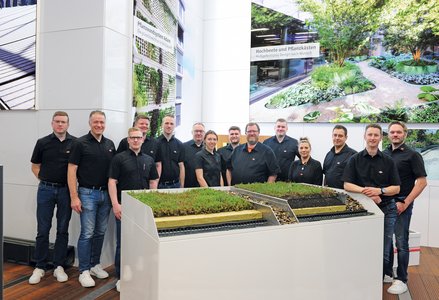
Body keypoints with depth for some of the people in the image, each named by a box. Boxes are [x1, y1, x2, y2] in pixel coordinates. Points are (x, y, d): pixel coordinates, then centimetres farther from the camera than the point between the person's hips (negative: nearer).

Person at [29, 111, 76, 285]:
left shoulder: (76, 143, 0)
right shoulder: (42, 143, 3)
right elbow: (35, 166, 11)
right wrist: (46, 180, 1)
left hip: (66, 190, 0)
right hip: (46, 190, 1)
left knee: (62, 230, 7)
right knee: (42, 230, 5)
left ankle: (59, 266, 18)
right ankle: (40, 267, 18)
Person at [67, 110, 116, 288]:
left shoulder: (110, 144, 9)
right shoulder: (81, 143, -6)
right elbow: (71, 170, -8)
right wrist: (74, 197, -13)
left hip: (106, 193, 5)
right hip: (88, 193, -5)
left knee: (100, 232, 12)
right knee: (87, 233, -1)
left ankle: (95, 265, 27)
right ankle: (84, 271, 11)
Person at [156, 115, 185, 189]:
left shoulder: (179, 144, 7)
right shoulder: (156, 143, -1)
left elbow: (181, 166, 4)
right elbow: (157, 165, -5)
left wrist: (182, 186, -1)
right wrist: (155, 184, -11)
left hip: (176, 184, 2)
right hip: (161, 184, -2)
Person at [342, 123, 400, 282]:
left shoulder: (388, 161, 5)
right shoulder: (355, 159, 1)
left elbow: (396, 188, 4)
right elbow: (347, 185, -5)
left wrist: (379, 190, -14)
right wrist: (366, 191, -19)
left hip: (387, 209, 1)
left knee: (384, 251, 4)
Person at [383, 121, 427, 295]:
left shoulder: (412, 155, -5)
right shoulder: (384, 154, 10)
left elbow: (422, 182, -9)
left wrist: (405, 203, -14)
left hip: (401, 204, -5)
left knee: (401, 243, 0)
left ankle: (401, 280, 11)